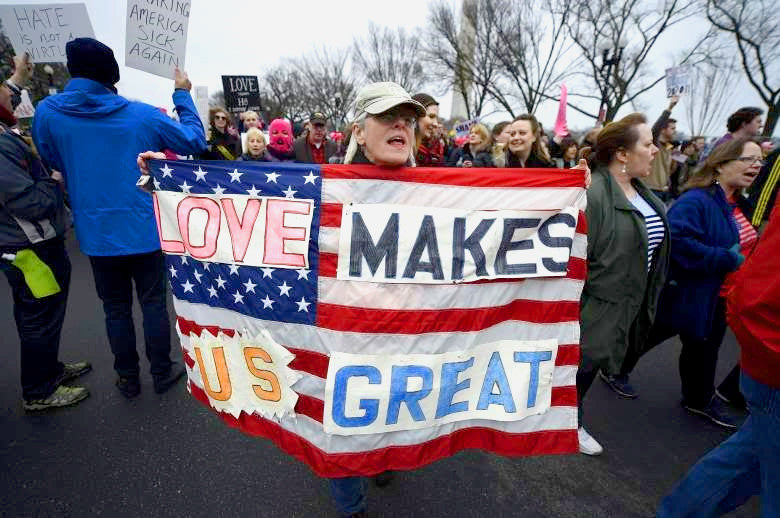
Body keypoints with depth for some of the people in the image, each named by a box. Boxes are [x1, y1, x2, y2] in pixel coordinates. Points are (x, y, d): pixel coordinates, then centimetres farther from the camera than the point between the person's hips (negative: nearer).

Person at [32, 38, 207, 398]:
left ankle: (128, 379, 28)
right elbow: (196, 141, 2)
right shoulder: (143, 115, -9)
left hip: (97, 234, 1)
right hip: (144, 230, -1)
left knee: (116, 308, 15)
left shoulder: (46, 113, -5)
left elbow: (55, 164, 10)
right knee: (153, 303, 12)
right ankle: (162, 373, 25)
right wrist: (182, 94, 12)